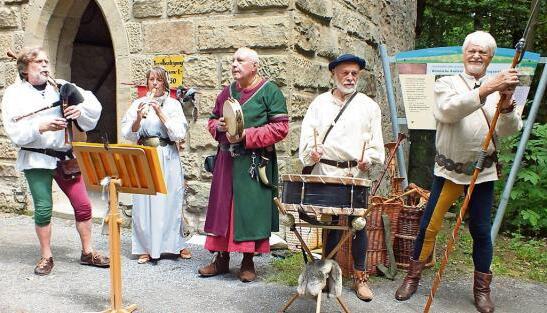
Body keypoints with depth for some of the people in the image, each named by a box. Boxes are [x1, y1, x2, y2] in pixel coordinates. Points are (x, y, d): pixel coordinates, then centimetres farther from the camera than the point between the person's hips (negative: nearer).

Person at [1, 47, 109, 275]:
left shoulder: (60, 87, 7)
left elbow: (94, 105, 4)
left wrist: (80, 109, -17)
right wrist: (42, 126, -24)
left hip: (65, 156, 3)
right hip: (36, 159, -3)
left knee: (83, 204, 3)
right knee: (43, 208, -3)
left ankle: (87, 252, 18)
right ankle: (46, 257, 16)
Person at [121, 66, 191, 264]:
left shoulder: (173, 105, 4)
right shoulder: (138, 104, 7)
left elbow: (179, 134, -7)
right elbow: (129, 136, 2)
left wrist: (160, 112, -12)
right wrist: (138, 118, -15)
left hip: (168, 158, -1)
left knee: (170, 199, 3)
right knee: (144, 201, -1)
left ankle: (177, 243, 18)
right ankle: (146, 248, 9)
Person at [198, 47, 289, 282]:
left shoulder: (269, 92, -4)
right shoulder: (227, 92, 14)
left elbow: (280, 127, -11)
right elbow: (212, 121, 22)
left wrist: (246, 135, -17)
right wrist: (218, 126, -3)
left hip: (254, 163, -5)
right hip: (226, 160, 5)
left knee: (250, 209, -1)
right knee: (222, 208, 7)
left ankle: (248, 262, 12)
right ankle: (222, 258, 19)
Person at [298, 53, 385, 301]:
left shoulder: (368, 106, 11)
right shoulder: (320, 103, 12)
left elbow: (376, 140, 6)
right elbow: (308, 132, 5)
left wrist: (369, 158, -10)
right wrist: (311, 150, -13)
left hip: (357, 173, 0)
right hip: (325, 171, 0)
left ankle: (360, 276, 13)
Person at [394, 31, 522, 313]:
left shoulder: (498, 88, 7)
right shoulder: (447, 84, 2)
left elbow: (508, 130, -7)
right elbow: (449, 110, -21)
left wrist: (506, 104, -28)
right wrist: (485, 90, -33)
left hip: (483, 172, 1)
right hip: (449, 170, -1)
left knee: (481, 230, 5)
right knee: (429, 226, 1)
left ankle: (482, 289, 20)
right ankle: (413, 277, 18)